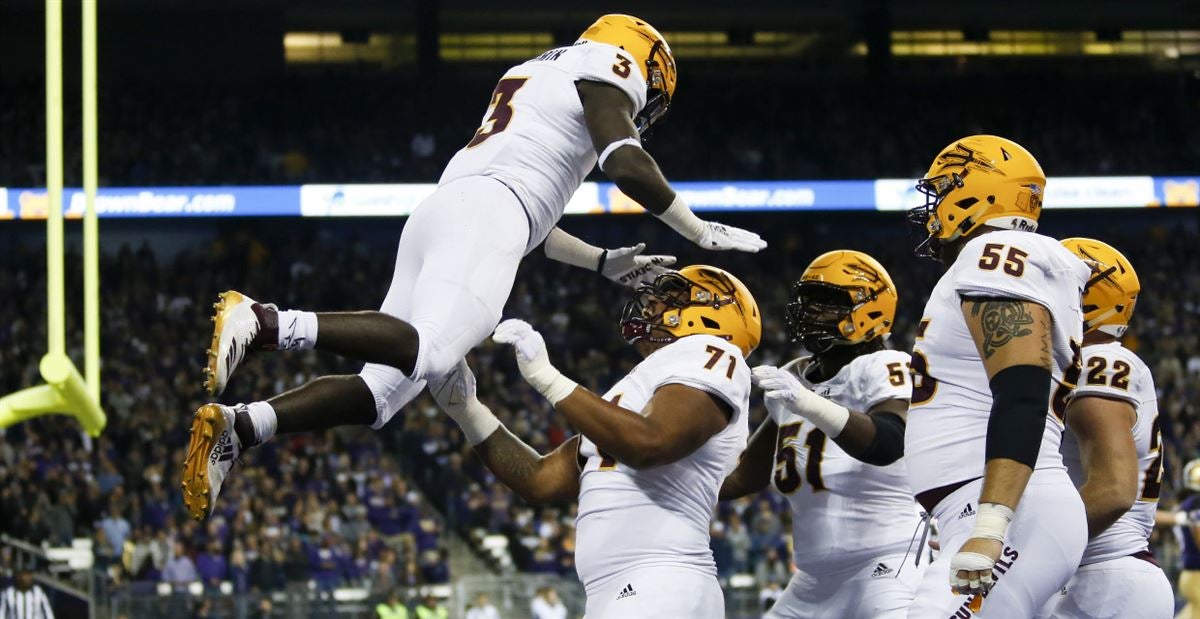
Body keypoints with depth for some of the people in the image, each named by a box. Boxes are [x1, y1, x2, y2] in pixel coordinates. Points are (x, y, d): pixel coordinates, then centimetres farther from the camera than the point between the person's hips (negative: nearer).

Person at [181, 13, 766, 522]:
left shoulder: (531, 77, 37)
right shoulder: (602, 76, 11)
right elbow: (627, 165, -5)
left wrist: (606, 263, 40)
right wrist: (702, 232, 6)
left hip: (439, 213, 9)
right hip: (485, 213, -9)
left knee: (379, 395, 1)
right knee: (428, 353, -29)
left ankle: (235, 427, -13)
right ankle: (262, 323, -39)